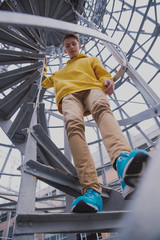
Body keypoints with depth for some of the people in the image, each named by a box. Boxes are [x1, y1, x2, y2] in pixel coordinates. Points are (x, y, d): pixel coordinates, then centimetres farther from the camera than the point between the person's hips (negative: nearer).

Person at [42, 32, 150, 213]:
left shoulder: (91, 60, 38)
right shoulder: (60, 73, 45)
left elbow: (103, 74, 21)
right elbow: (45, 83, 53)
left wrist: (107, 81, -1)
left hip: (91, 88, 0)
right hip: (69, 94, 1)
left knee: (102, 108, -39)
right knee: (73, 123, -35)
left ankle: (122, 159, -68)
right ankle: (91, 189, -52)